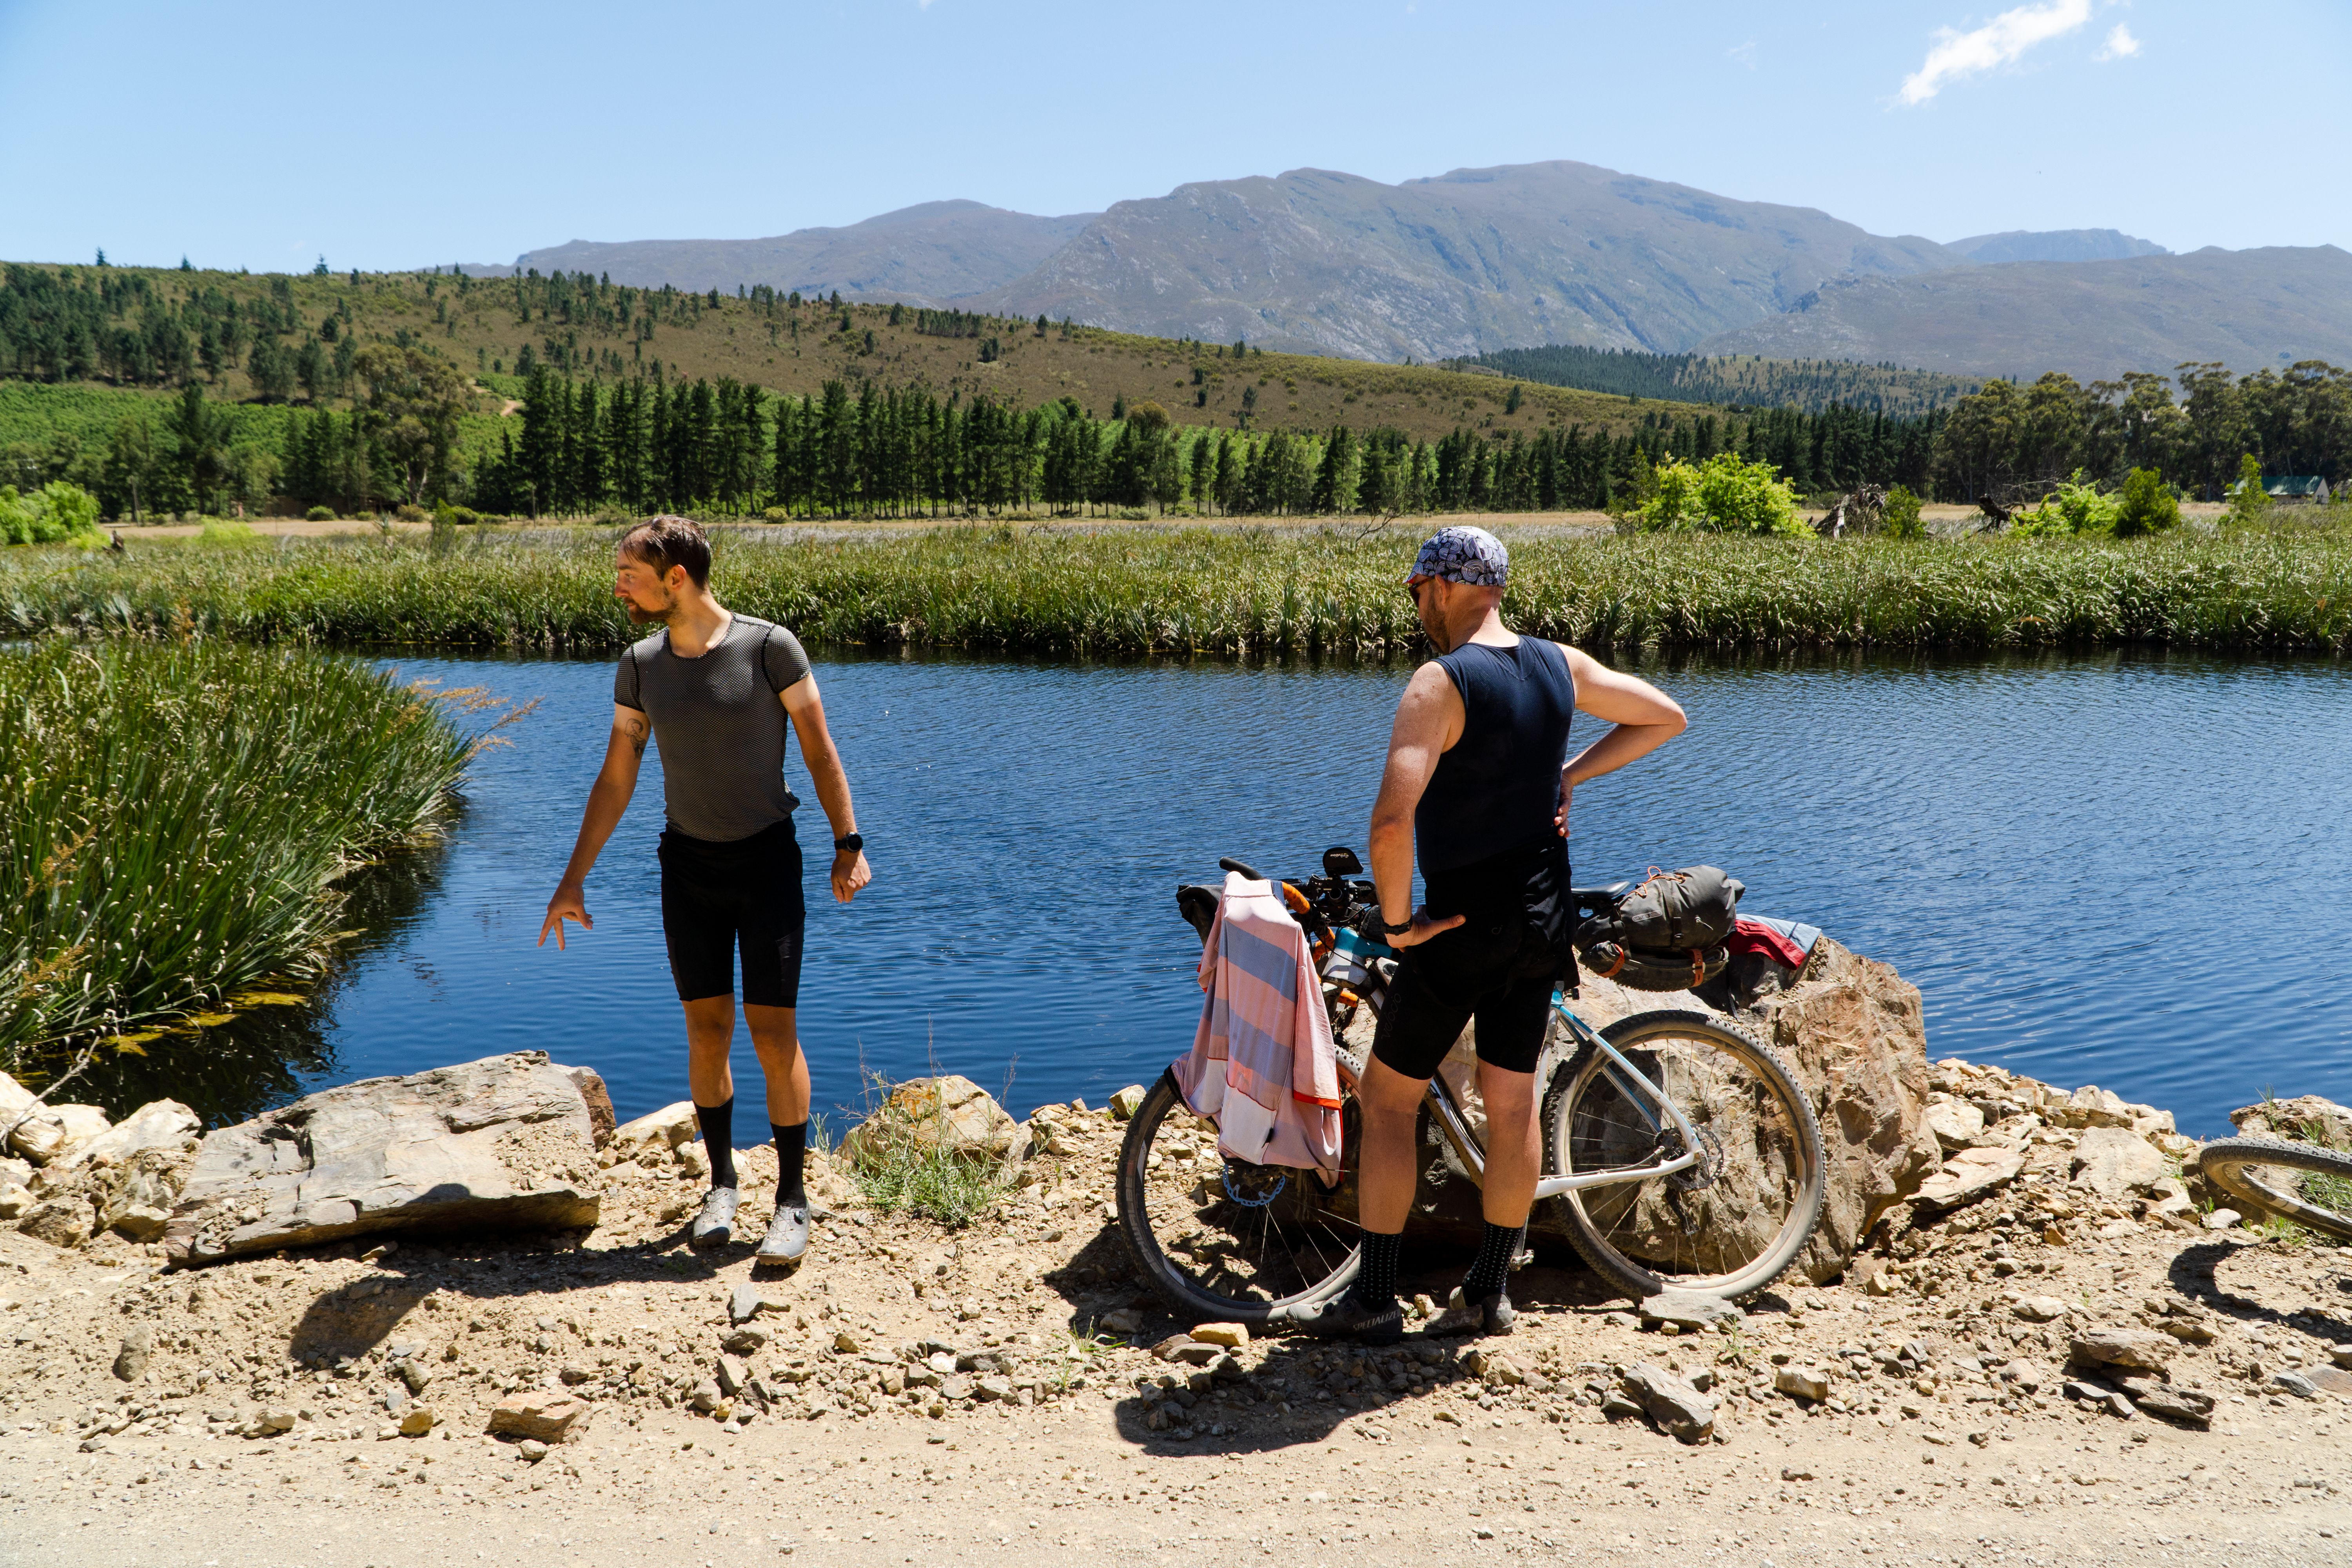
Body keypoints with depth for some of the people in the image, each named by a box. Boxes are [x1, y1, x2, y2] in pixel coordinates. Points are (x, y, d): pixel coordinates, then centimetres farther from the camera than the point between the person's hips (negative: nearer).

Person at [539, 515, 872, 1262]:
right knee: (706, 1029, 6)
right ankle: (722, 1183, 23)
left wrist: (849, 844, -8)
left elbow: (820, 751, -6)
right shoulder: (640, 665, 0)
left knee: (773, 1031, -6)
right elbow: (616, 778, 6)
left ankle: (792, 1199, 6)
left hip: (767, 857, -3)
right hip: (687, 863, 4)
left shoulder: (769, 646, -12)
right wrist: (574, 880, 6)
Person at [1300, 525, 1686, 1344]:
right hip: (1544, 918, 7)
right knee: (1513, 1102, 15)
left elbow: (1391, 823, -32)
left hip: (1462, 927, -7)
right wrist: (1569, 773, 10)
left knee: (1387, 1098, 8)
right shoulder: (1561, 665, 1)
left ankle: (1374, 1299, 13)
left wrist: (1397, 920, -18)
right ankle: (1490, 1292, 27)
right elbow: (1666, 717, 16)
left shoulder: (1440, 682, -20)